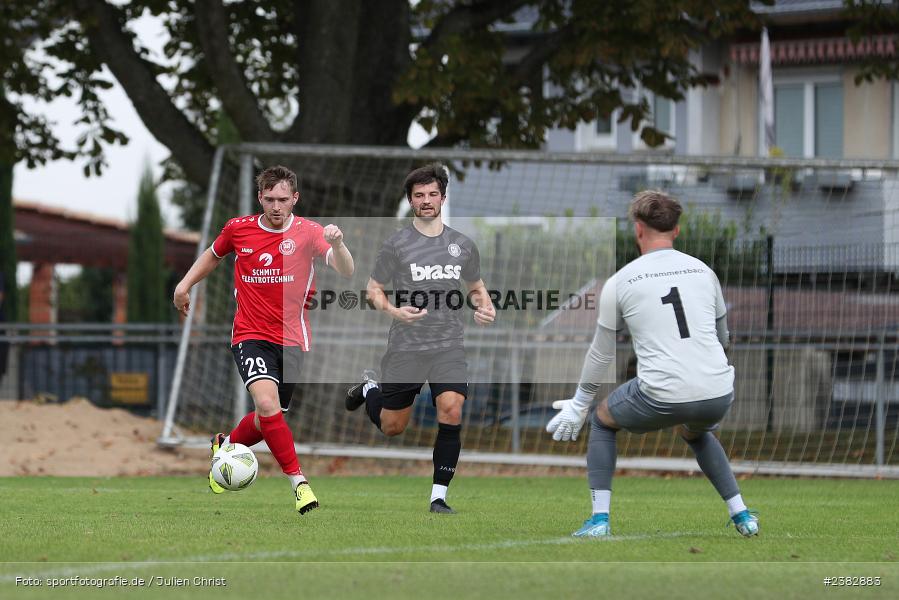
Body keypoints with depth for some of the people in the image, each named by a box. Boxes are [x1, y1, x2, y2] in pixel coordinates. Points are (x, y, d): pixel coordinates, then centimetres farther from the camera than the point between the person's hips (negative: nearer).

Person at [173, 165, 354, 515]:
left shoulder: (308, 233, -7)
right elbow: (215, 254, 23)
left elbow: (346, 271, -20)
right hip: (250, 337, -1)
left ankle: (226, 443, 44)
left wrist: (337, 243, -40)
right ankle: (298, 482, -19)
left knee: (269, 421, 11)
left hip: (291, 339, 1)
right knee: (267, 403, -26)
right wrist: (186, 283, 13)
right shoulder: (238, 229, 0)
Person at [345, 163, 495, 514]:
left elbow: (475, 287, 22)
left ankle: (438, 496, -10)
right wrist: (393, 311, -18)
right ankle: (369, 389, 44)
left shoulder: (463, 246, 8)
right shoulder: (396, 245, -2)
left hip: (449, 348, 1)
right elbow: (373, 289, 3)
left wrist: (484, 307, -1)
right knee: (392, 428, 9)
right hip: (405, 349, -1)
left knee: (451, 411, -21)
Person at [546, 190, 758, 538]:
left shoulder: (619, 282, 4)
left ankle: (600, 519, 14)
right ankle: (741, 515, 29)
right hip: (718, 394, 4)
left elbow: (601, 354, 12)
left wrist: (578, 406, 25)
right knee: (694, 432, 39)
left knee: (602, 421, 26)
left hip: (662, 397, -4)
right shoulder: (703, 271, 13)